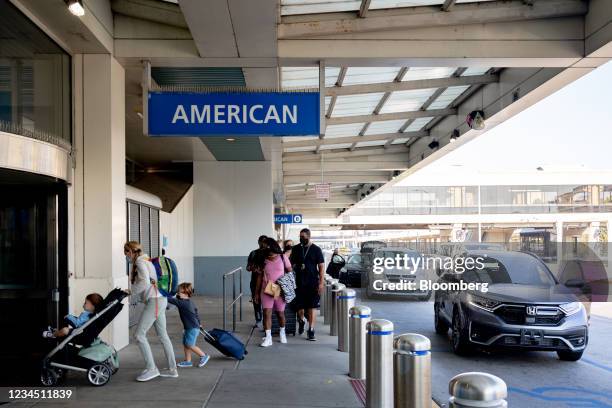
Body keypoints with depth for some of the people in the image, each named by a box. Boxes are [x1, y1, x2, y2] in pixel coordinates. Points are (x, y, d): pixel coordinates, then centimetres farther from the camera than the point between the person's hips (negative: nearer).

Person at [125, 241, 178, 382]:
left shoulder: (140, 262, -10)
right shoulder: (146, 261, 18)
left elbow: (145, 282, -22)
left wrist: (131, 291, -10)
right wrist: (137, 295, 10)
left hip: (155, 301, -10)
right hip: (160, 300, 10)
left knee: (139, 334, -7)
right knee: (162, 335, 13)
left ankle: (151, 369, -2)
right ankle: (172, 369, 18)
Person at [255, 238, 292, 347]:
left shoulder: (283, 258, -2)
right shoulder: (263, 260, 2)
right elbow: (260, 277, 7)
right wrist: (257, 293, 7)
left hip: (280, 290, -1)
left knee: (280, 313, 11)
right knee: (266, 313, -9)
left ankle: (282, 332, 35)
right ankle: (268, 337, -5)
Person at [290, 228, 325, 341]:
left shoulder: (316, 250, 1)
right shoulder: (296, 249, 7)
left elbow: (321, 267, 0)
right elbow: (291, 264, 14)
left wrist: (321, 282, -8)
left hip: (313, 283, -2)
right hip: (299, 282, 2)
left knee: (311, 307, -1)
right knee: (300, 307, 4)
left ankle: (311, 331, 5)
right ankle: (301, 321, 35)